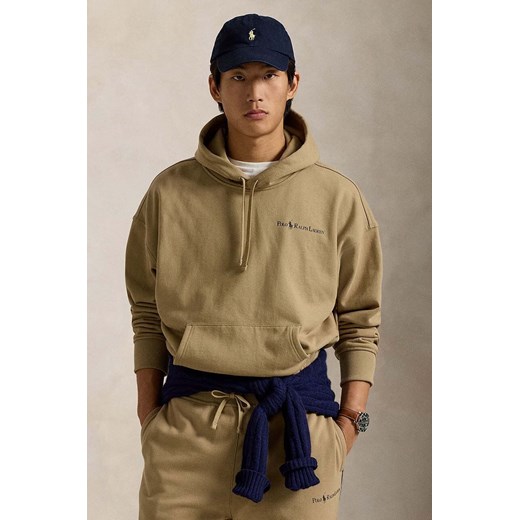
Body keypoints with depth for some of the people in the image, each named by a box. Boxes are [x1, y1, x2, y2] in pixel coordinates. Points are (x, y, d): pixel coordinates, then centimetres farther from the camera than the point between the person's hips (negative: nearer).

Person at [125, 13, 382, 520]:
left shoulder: (337, 197, 1)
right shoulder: (170, 192, 3)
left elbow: (360, 319, 6)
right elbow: (148, 314, 8)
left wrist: (349, 421, 0)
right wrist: (150, 420, 4)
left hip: (299, 419, 0)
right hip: (187, 420, 1)